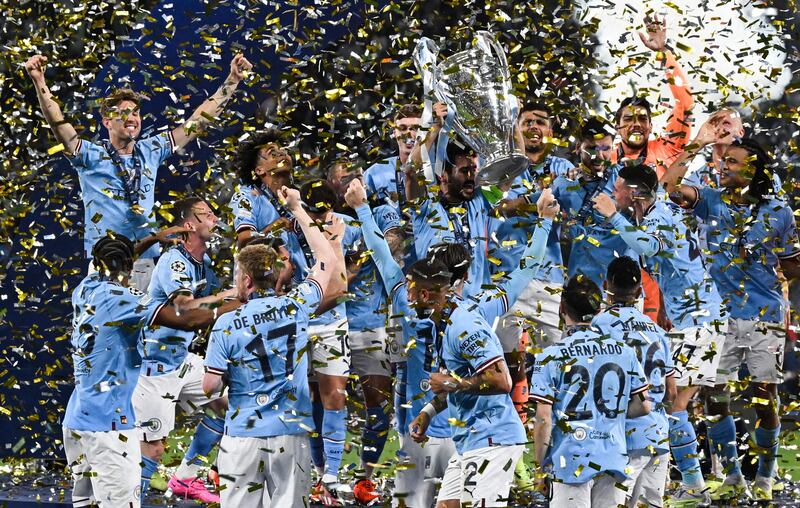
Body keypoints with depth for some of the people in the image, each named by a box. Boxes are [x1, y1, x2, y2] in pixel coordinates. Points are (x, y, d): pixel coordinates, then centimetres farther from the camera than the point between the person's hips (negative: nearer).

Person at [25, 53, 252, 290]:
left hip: (147, 261, 4)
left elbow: (197, 122, 16)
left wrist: (232, 81, 14)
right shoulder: (92, 155, -1)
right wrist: (39, 82, -28)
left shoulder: (150, 151, 12)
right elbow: (58, 124, -14)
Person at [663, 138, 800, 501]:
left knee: (765, 399, 0)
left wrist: (771, 267, -9)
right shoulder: (712, 201, 4)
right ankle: (732, 476, 13)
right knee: (715, 396, 1)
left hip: (765, 318, -2)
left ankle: (765, 479, 12)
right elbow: (673, 186, -15)